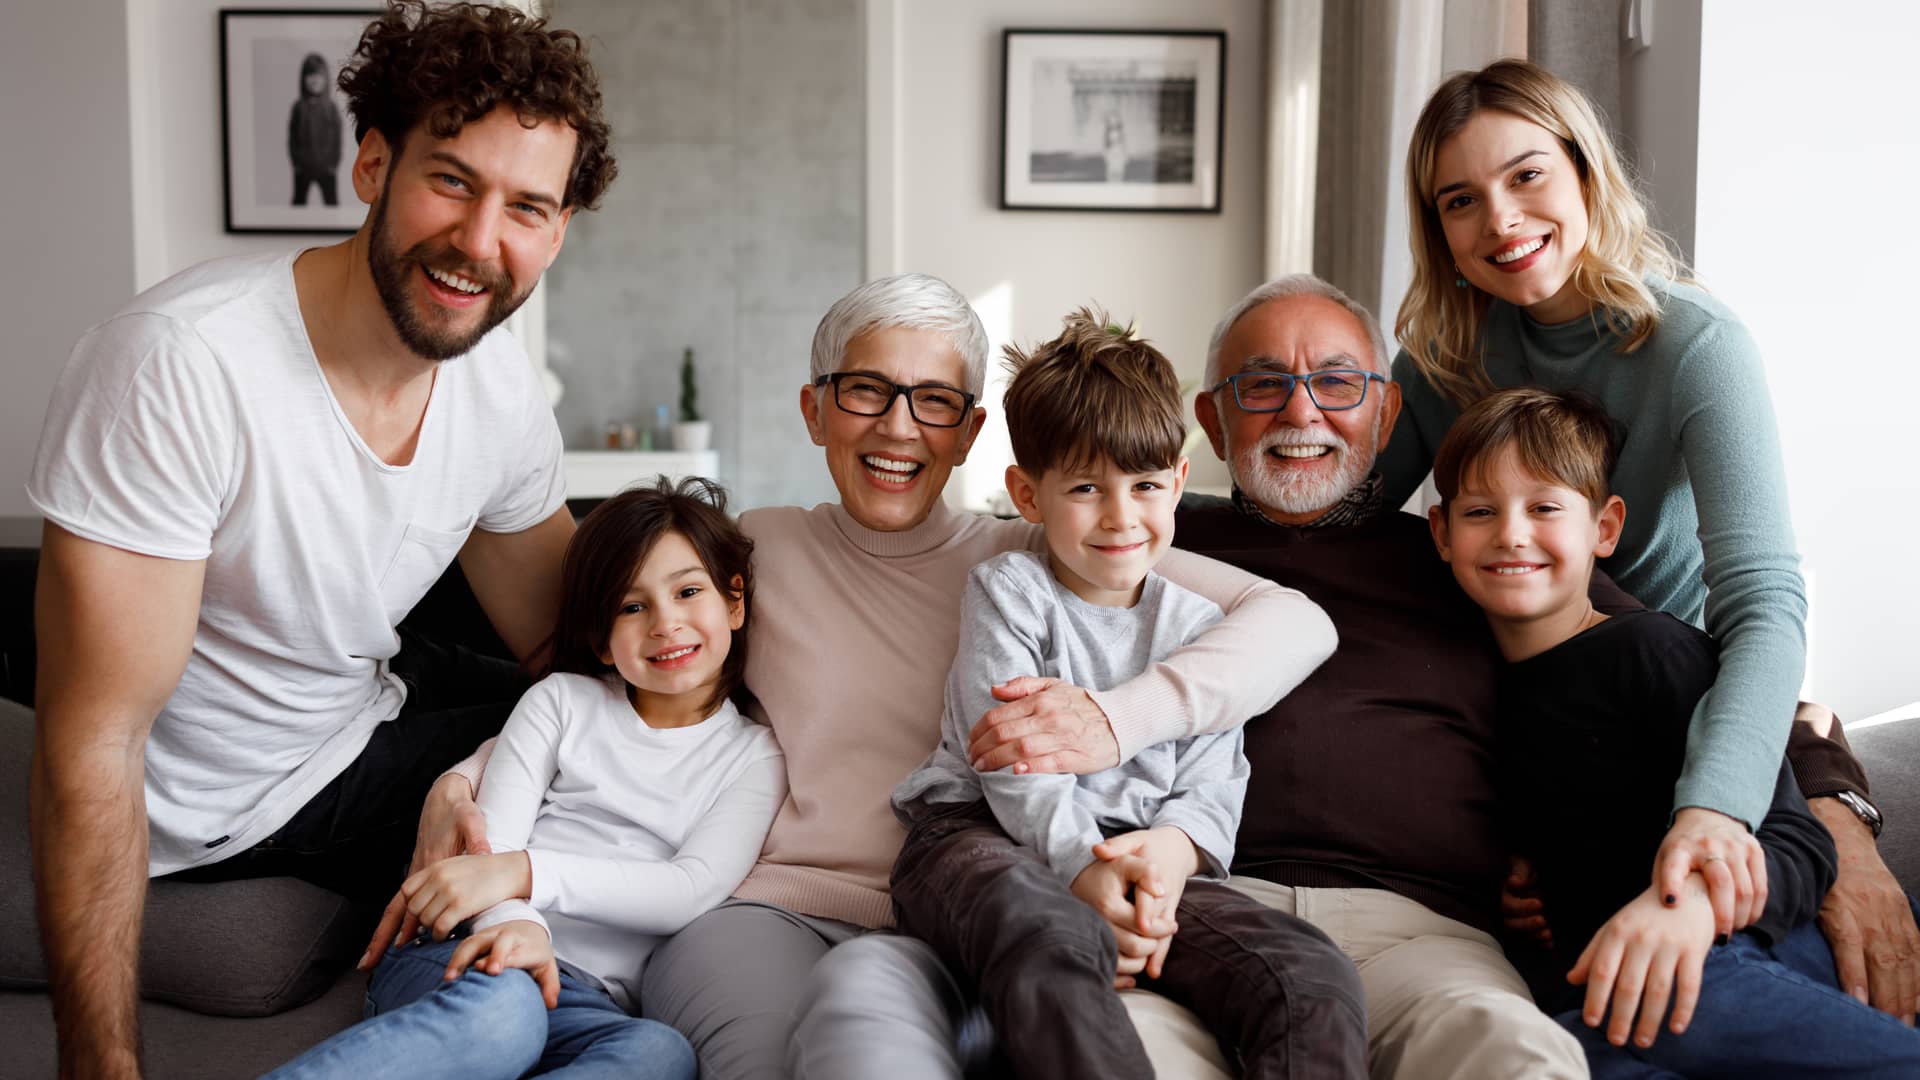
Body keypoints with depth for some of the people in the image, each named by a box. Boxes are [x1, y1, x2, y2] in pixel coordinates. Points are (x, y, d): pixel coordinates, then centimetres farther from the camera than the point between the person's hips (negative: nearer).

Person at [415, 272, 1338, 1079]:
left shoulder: (1030, 562, 12)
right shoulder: (757, 549, 19)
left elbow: (1291, 619, 2)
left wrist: (1116, 722, -16)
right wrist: (459, 786, -1)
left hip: (943, 935, 0)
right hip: (759, 915, 1)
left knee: (864, 996, -37)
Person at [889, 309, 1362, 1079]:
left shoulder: (1198, 628, 18)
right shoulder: (1008, 591, 7)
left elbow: (1212, 785, 10)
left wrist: (1174, 845, -15)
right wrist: (1082, 865, -21)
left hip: (1137, 851, 4)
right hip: (985, 835, -4)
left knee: (1314, 979, -22)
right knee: (1048, 945, -42)